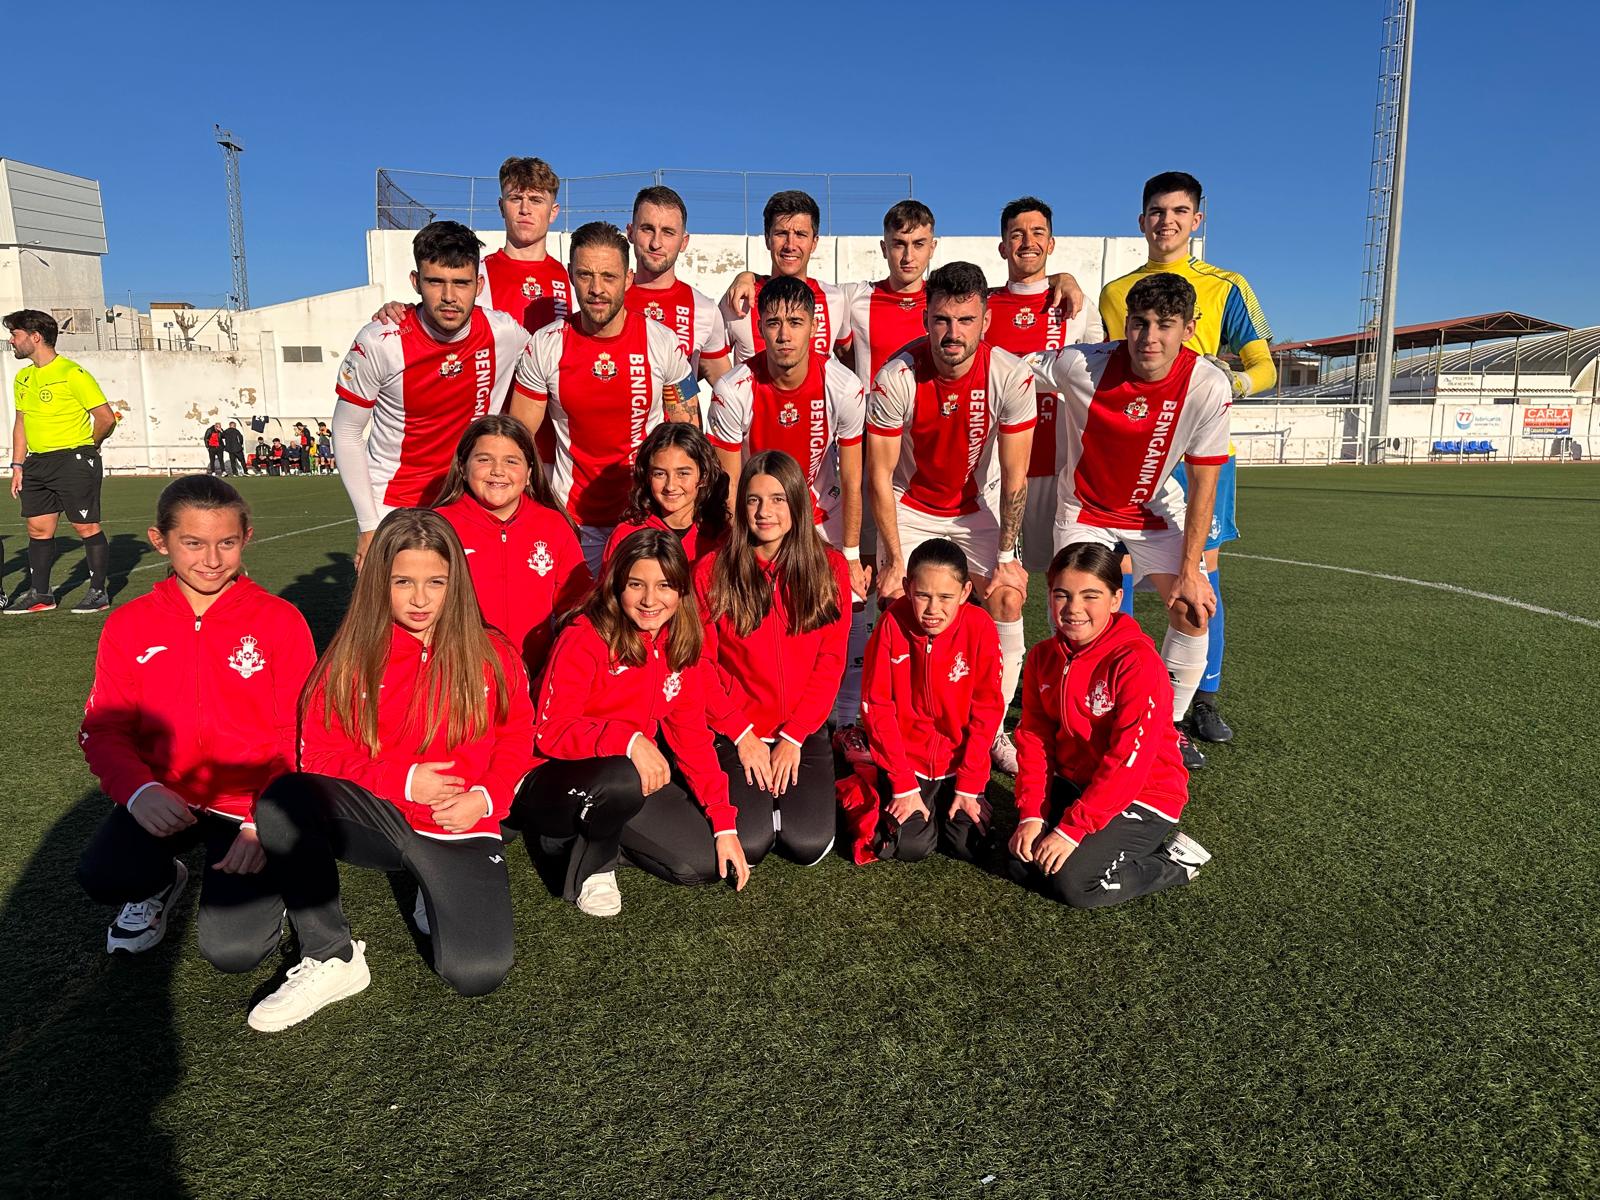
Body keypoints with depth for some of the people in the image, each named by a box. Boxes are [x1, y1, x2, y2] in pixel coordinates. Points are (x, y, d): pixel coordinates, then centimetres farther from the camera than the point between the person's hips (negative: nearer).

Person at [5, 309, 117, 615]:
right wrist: (17, 466, 15)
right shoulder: (22, 378, 15)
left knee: (87, 527, -3)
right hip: (37, 464, 8)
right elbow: (20, 423, 21)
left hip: (74, 461, -8)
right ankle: (40, 594, 17)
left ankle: (98, 592, 6)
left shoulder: (73, 374, -10)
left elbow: (106, 418, -10)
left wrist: (84, 447, 4)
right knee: (38, 529, 9)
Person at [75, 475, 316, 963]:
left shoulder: (280, 620, -6)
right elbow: (103, 728, 1)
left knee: (233, 951, -14)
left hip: (252, 801, -3)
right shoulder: (127, 625, 2)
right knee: (102, 876, -26)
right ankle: (163, 881, 12)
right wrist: (139, 790, -19)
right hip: (165, 799, 3)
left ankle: (266, 881, 21)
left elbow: (302, 735, -7)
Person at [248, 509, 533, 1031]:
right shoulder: (351, 658, 2)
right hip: (378, 819, 2)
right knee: (283, 798, -30)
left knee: (477, 974, -23)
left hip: (461, 830, -1)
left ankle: (436, 892, 12)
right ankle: (331, 959, -14)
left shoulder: (491, 653, 1)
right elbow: (321, 752, 0)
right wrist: (402, 779, -14)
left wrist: (485, 798, -13)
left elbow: (516, 739, 5)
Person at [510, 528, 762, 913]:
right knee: (622, 780, -39)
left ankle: (588, 831, 12)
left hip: (633, 777, 7)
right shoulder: (585, 638, -17)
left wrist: (724, 823, -4)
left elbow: (691, 737, 4)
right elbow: (550, 731, -22)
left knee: (707, 862, -6)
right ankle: (592, 865, -8)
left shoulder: (682, 648, 2)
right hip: (552, 781, -7)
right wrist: (627, 740, -39)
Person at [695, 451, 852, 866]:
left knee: (808, 844, -14)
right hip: (737, 731, -1)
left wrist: (793, 737, -9)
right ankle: (756, 787, 17)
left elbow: (830, 661, -3)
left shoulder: (829, 567, -1)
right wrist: (741, 735, -9)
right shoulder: (712, 571, -4)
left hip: (804, 730, 1)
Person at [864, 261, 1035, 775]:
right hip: (910, 506, -1)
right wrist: (894, 559, -16)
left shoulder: (1011, 376, -23)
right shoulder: (896, 378, -25)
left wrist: (1006, 556, -12)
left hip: (977, 505, 1)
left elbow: (1014, 476, -14)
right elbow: (879, 474, -17)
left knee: (1007, 598, -10)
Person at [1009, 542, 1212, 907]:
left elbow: (1129, 758, -25)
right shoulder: (1042, 657, -2)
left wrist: (1072, 829, -25)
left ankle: (1174, 861, 4)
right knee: (1022, 862, -7)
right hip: (1073, 783, 6)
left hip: (1142, 796, -6)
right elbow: (1034, 738, -1)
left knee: (1072, 882, -18)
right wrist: (1031, 814, -13)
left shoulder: (1138, 662, -24)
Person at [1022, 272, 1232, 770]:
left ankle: (1169, 725, 14)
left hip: (1153, 507, 2)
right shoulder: (1080, 365, -27)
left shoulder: (1208, 387, -23)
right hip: (1084, 508, -2)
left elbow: (1203, 484, -15)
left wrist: (1190, 569, -15)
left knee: (1194, 609, -7)